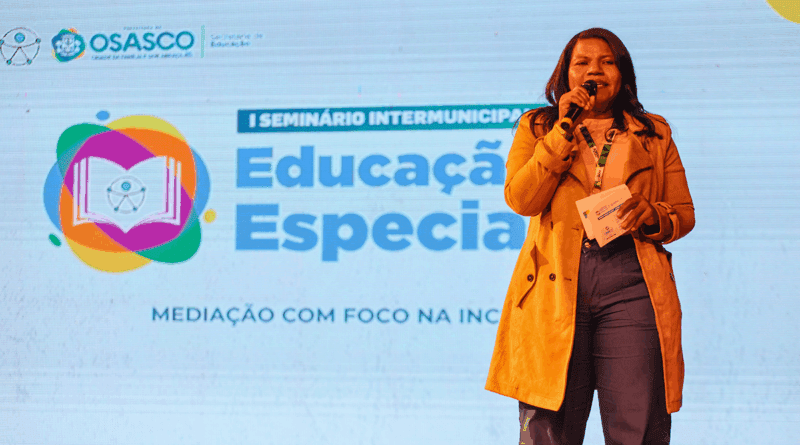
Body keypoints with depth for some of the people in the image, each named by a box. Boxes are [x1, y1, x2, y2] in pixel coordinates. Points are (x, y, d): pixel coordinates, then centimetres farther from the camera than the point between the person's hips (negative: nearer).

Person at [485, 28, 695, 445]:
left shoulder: (654, 133, 19)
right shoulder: (537, 127, 17)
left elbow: (684, 213, 18)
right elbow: (521, 199, 0)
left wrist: (652, 216, -5)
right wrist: (564, 129, -4)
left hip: (631, 285, 1)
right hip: (556, 285, 0)